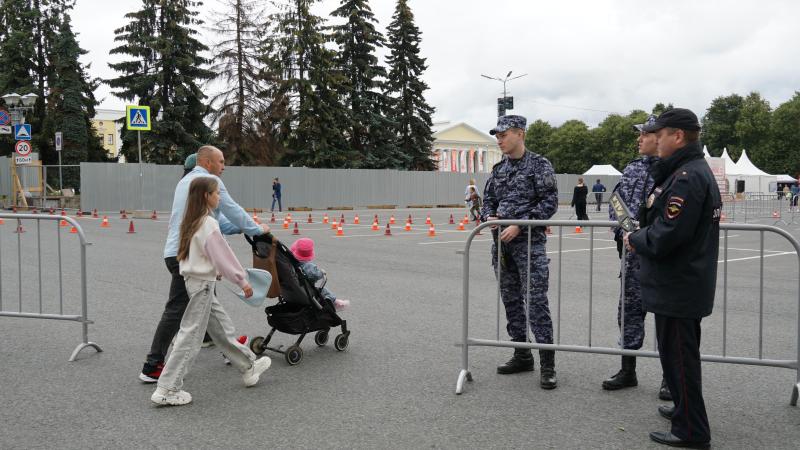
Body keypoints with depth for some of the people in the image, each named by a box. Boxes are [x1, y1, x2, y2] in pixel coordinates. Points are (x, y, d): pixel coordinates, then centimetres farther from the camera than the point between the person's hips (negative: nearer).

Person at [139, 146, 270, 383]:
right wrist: (257, 229, 6)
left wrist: (242, 228, 19)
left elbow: (214, 216, 22)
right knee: (176, 309, -4)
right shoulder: (209, 180, -8)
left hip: (178, 251, 10)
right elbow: (232, 210, -8)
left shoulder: (186, 181, 22)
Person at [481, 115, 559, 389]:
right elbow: (488, 199, 20)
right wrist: (488, 216, -3)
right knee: (511, 300, 11)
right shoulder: (498, 169, 13)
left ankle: (547, 364, -1)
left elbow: (549, 202, -9)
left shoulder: (539, 165, -4)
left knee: (536, 301, -8)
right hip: (501, 243, 6)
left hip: (529, 243, -6)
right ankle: (522, 356, 23)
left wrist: (520, 225, -17)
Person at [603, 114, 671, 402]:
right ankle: (628, 370, 24)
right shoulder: (632, 169, 10)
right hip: (633, 251, 6)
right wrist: (620, 232, 0)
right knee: (629, 308, 11)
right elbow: (616, 203, 13)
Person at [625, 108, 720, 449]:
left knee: (678, 356, 0)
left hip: (677, 287, -11)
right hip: (689, 284, 11)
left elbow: (666, 236, -27)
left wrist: (634, 240, -9)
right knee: (682, 353, 23)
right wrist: (640, 234, 5)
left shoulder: (686, 178, -22)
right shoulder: (697, 170, 13)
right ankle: (685, 409, 38)